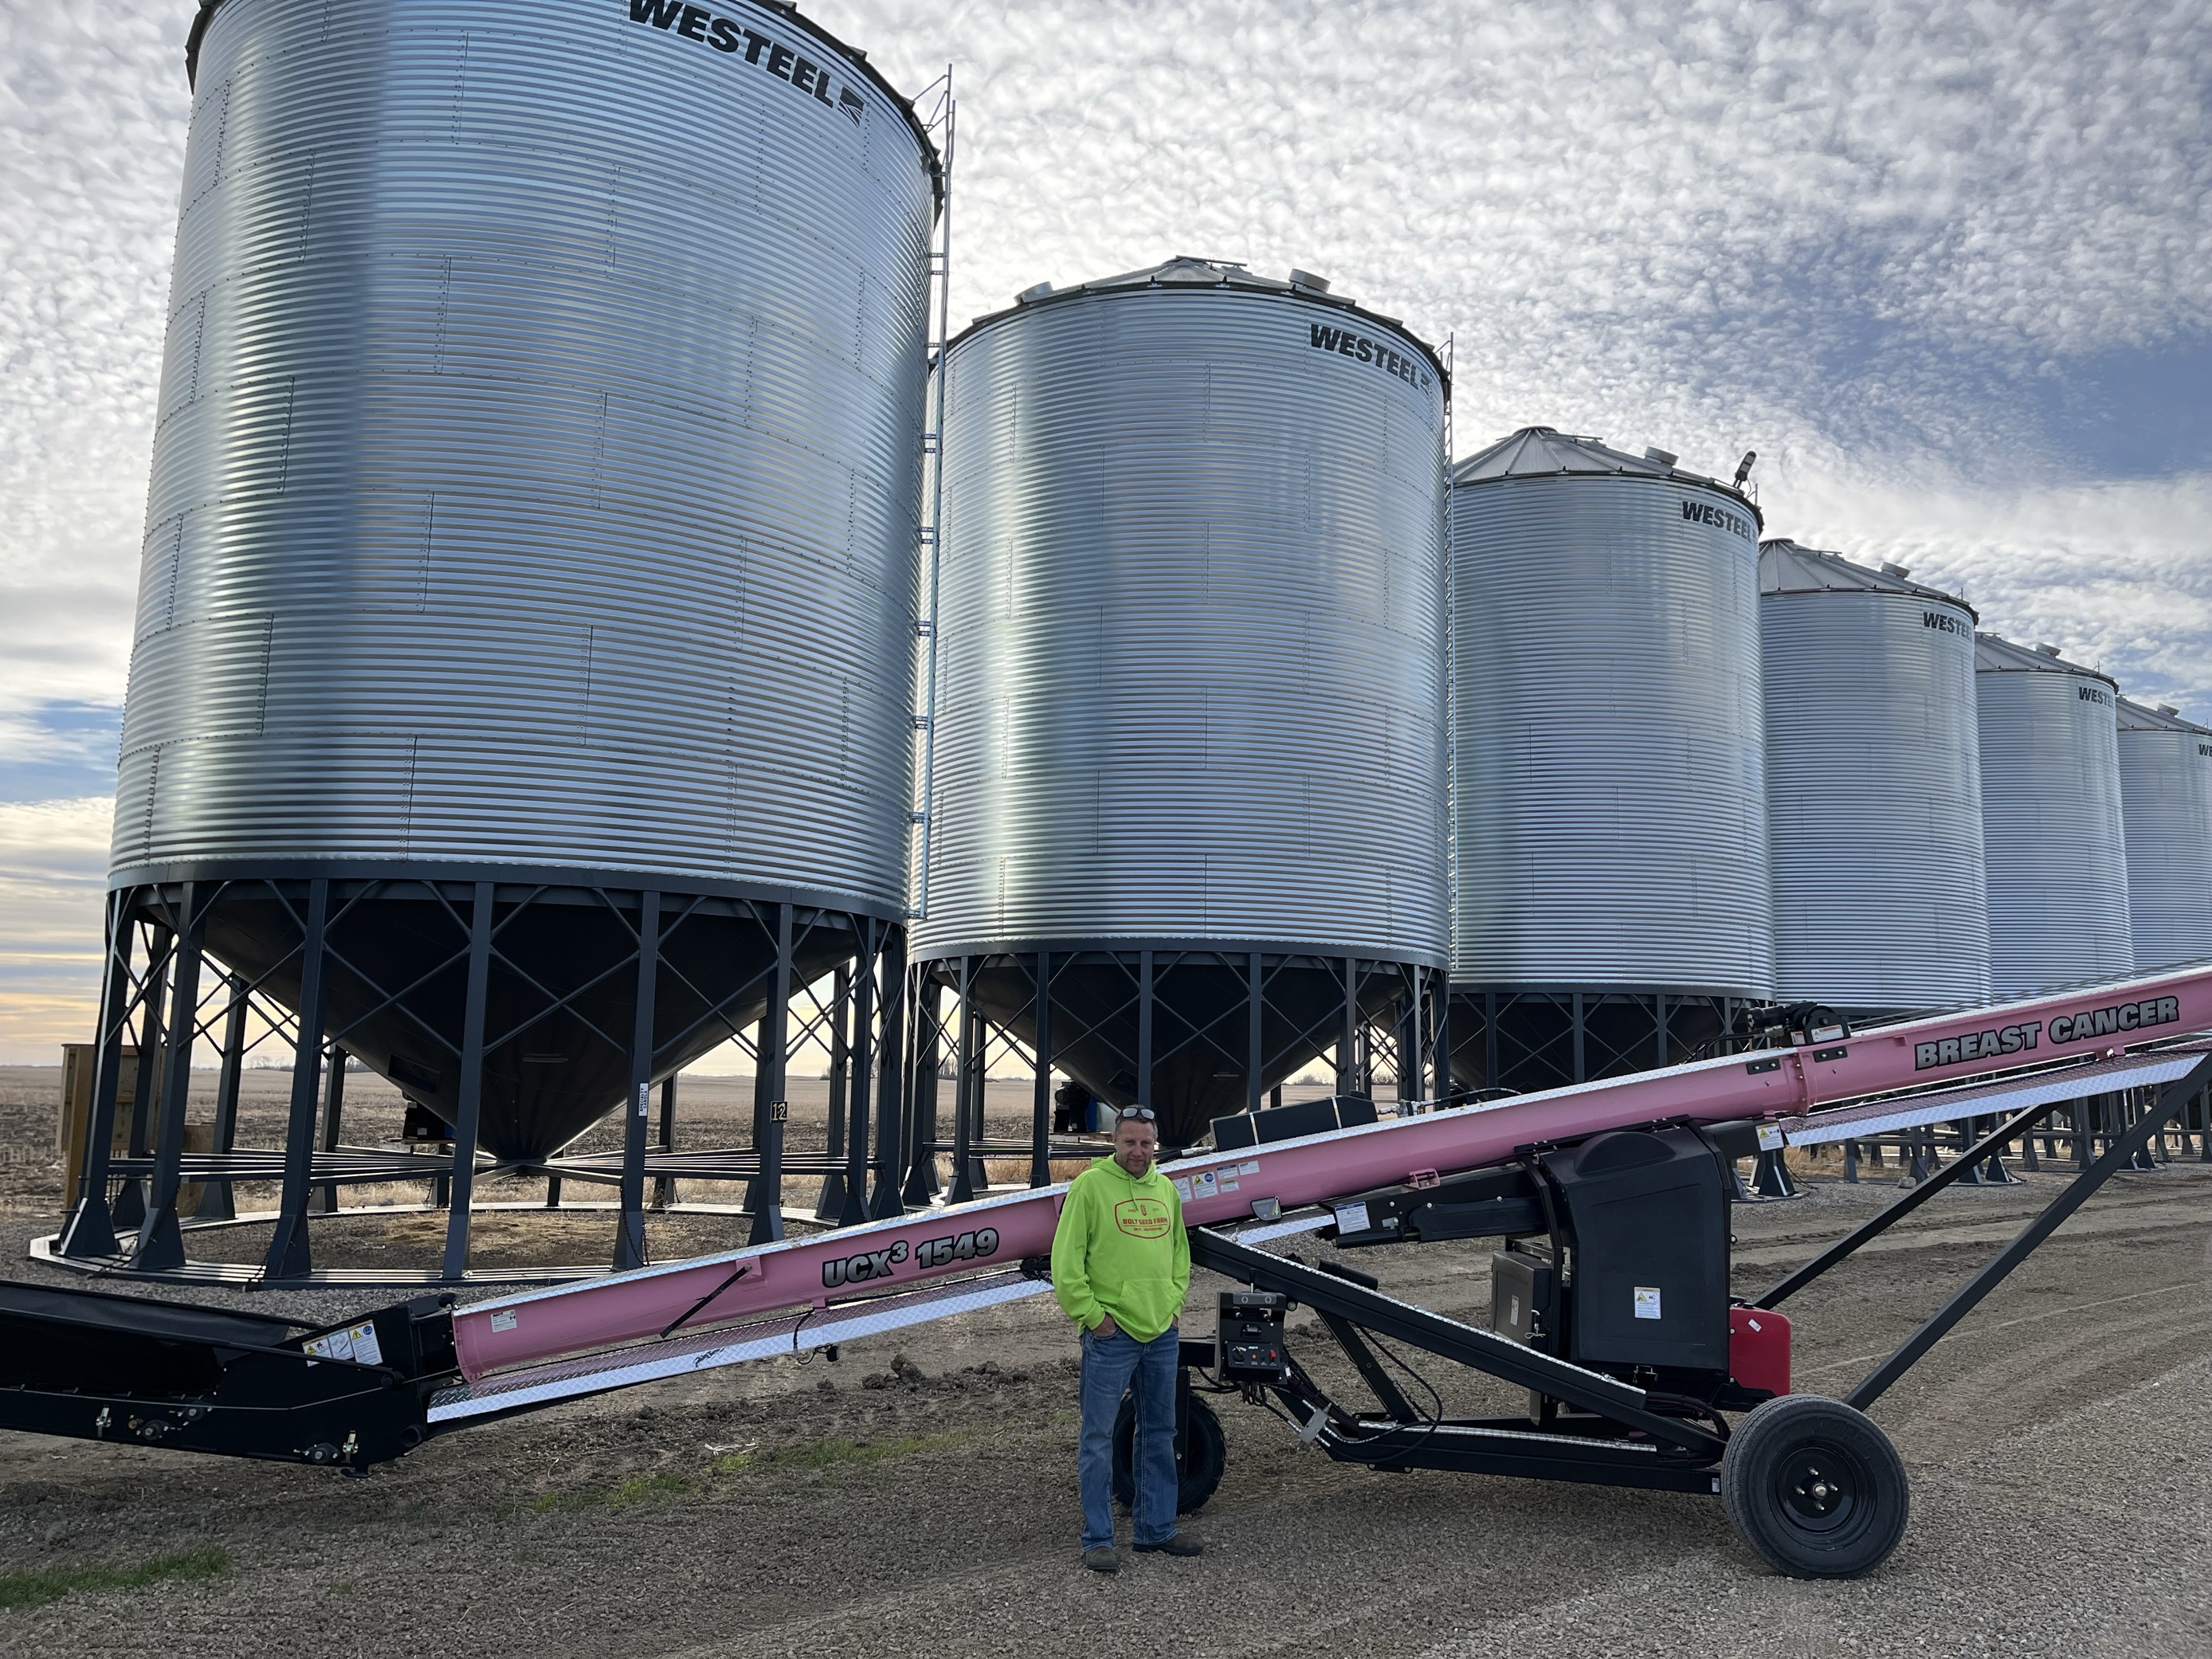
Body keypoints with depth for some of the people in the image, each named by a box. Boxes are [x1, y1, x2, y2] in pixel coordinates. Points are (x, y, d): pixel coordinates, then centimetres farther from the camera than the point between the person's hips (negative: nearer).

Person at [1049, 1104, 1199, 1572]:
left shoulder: (1166, 1189, 10)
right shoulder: (1090, 1186, -9)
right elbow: (1065, 1263, -12)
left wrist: (1174, 1304, 12)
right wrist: (1093, 1316, -13)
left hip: (1162, 1335, 6)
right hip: (1111, 1336, -6)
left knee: (1160, 1434, 15)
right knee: (1099, 1439, 0)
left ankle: (1156, 1528, 27)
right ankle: (1098, 1540, 8)